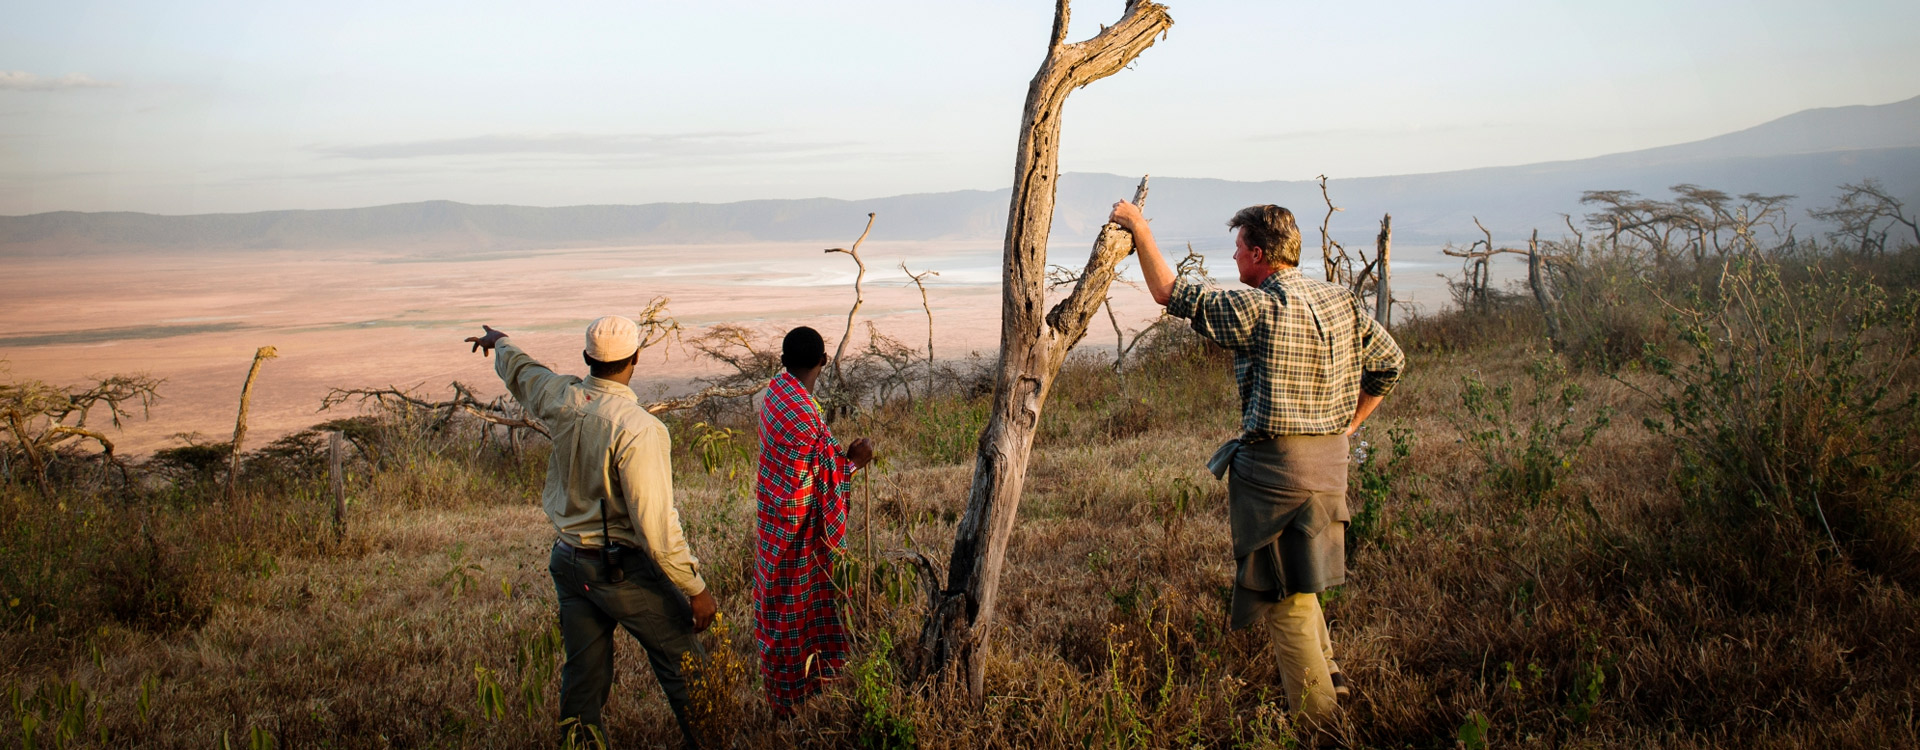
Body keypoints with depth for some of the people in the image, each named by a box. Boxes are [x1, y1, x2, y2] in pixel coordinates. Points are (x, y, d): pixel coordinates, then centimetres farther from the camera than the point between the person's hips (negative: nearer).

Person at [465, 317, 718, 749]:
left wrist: (499, 342, 45)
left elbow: (519, 370, 22)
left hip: (569, 563, 7)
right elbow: (656, 524, -23)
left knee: (583, 676, 16)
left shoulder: (561, 399, -3)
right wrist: (695, 588, -15)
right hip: (623, 568, -7)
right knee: (683, 665, 5)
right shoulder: (637, 428, -24)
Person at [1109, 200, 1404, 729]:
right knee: (1297, 581, 24)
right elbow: (1389, 361, 12)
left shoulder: (1258, 308, -16)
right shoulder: (1342, 301, 5)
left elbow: (1171, 294, -11)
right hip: (1331, 459, 8)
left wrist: (1140, 229, -1)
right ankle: (1327, 675, 31)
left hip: (1276, 463, -8)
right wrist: (1348, 423, 16)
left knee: (1284, 597, 3)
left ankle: (1315, 714, 10)